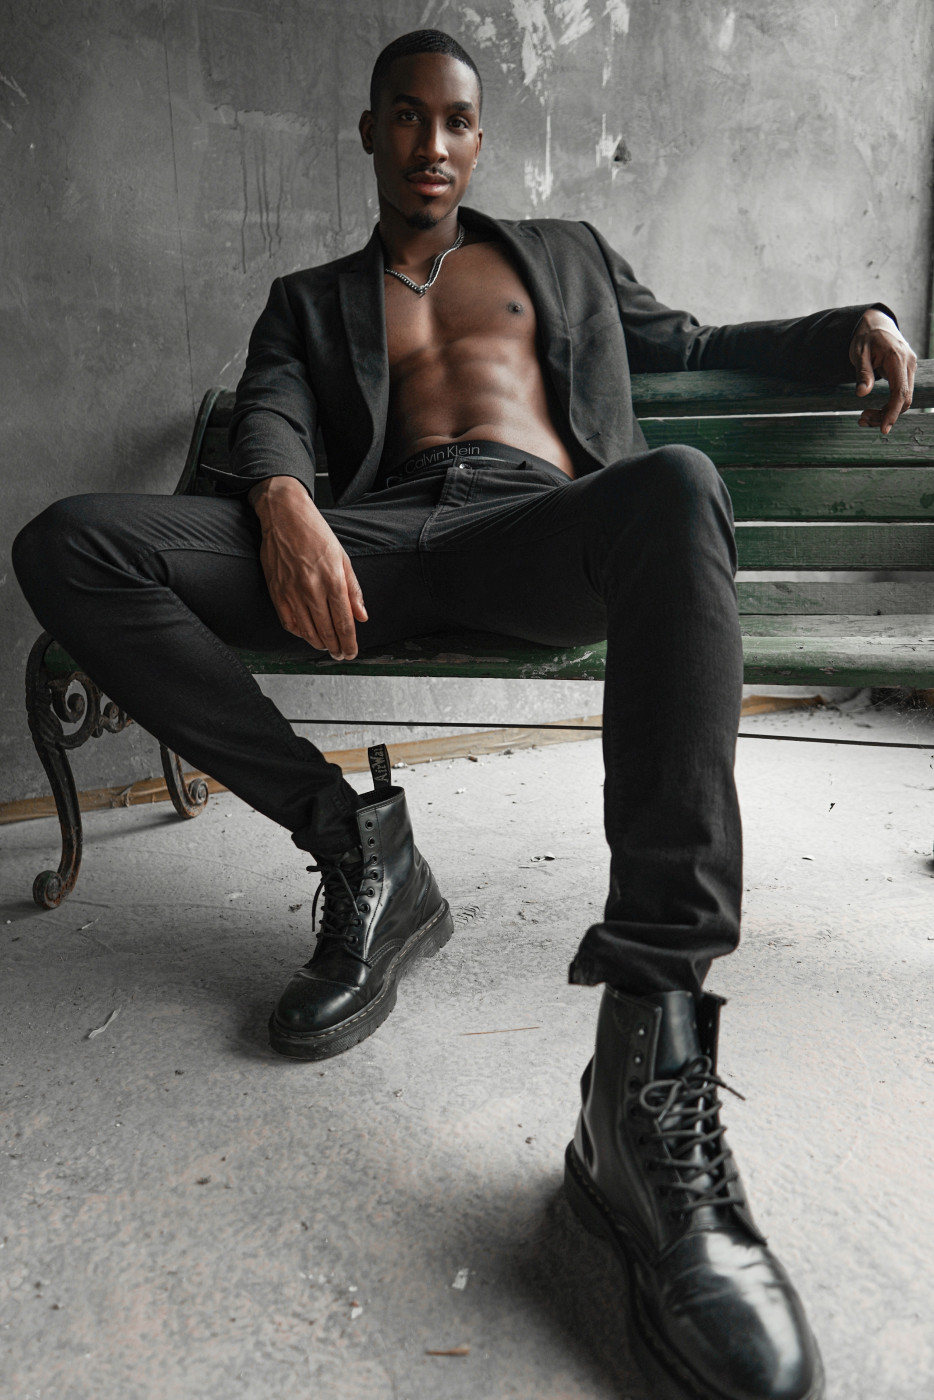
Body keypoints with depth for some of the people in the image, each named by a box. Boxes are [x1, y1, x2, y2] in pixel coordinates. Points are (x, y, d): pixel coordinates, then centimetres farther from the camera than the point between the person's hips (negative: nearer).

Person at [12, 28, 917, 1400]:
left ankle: (654, 1074, -45)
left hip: (543, 531, 0)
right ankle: (358, 849, -17)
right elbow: (267, 420, 12)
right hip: (376, 545, 1)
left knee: (678, 488, -38)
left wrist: (842, 326, 20)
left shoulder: (564, 251, 36)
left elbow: (691, 346, 38)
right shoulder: (312, 299, 31)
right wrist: (284, 501, -13)